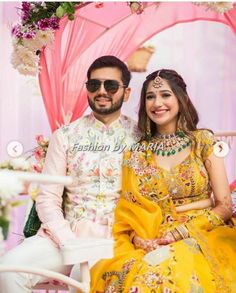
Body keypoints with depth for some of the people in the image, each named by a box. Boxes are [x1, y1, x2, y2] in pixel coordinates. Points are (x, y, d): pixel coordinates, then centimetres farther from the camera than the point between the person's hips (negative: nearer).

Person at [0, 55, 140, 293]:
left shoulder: (141, 137, 4)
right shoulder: (65, 136, 7)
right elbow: (47, 199, 4)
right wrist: (71, 244, -11)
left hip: (120, 239, -2)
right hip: (68, 235, 3)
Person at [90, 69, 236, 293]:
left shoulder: (203, 141, 4)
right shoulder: (135, 154, 9)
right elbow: (129, 211, 9)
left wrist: (179, 234, -11)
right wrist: (138, 239, -12)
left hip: (202, 236, -2)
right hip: (152, 244, 2)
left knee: (175, 269, -35)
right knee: (129, 274, -31)